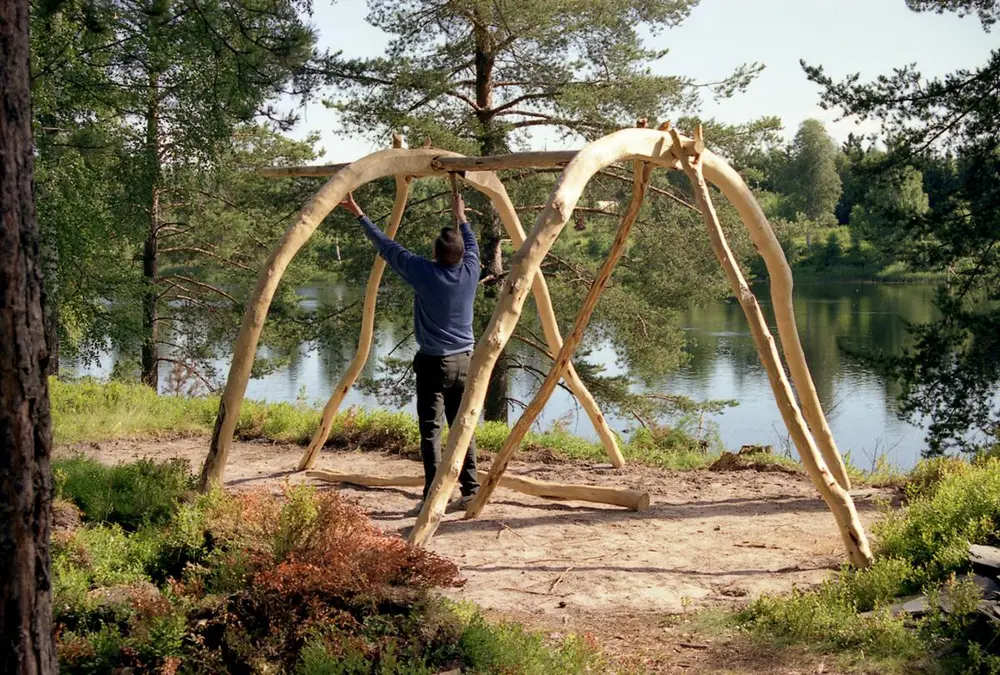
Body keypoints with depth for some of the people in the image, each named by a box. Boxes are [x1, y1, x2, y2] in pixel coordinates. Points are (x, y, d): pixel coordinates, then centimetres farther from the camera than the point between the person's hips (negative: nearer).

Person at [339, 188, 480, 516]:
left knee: (431, 430, -3)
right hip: (464, 361, 4)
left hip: (434, 363, -4)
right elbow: (472, 244, 22)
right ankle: (470, 491, 10)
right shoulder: (470, 270, -1)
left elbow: (388, 247, -2)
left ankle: (432, 497, -6)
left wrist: (359, 215, 9)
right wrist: (461, 216, 39)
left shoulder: (424, 272, -11)